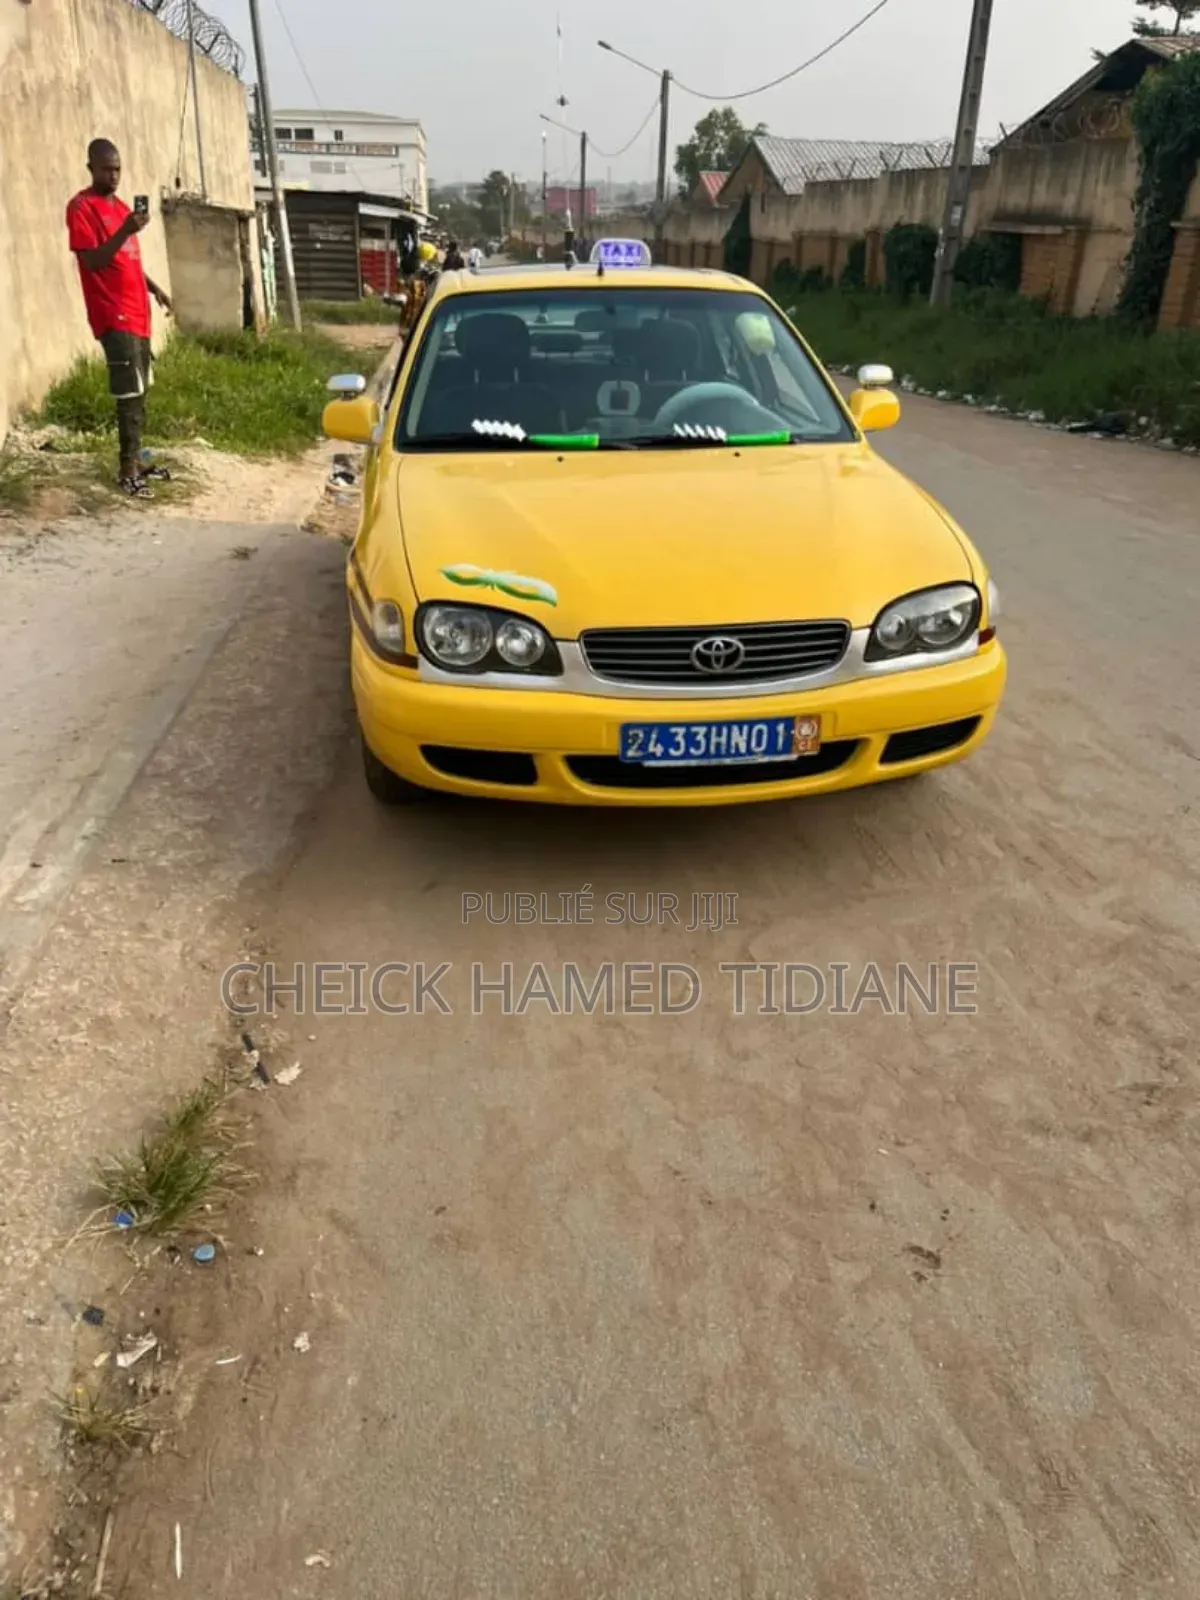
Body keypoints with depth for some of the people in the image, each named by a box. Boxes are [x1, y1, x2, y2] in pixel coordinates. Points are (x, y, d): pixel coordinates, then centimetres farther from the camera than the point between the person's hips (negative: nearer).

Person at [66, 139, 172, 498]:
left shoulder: (121, 206, 19)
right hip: (114, 316, -9)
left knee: (139, 392, 11)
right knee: (130, 395, -11)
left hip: (137, 313, 9)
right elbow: (93, 261, -17)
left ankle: (135, 462, 19)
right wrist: (125, 231, -25)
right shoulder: (82, 207, -8)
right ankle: (127, 472, -6)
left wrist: (155, 289, 15)